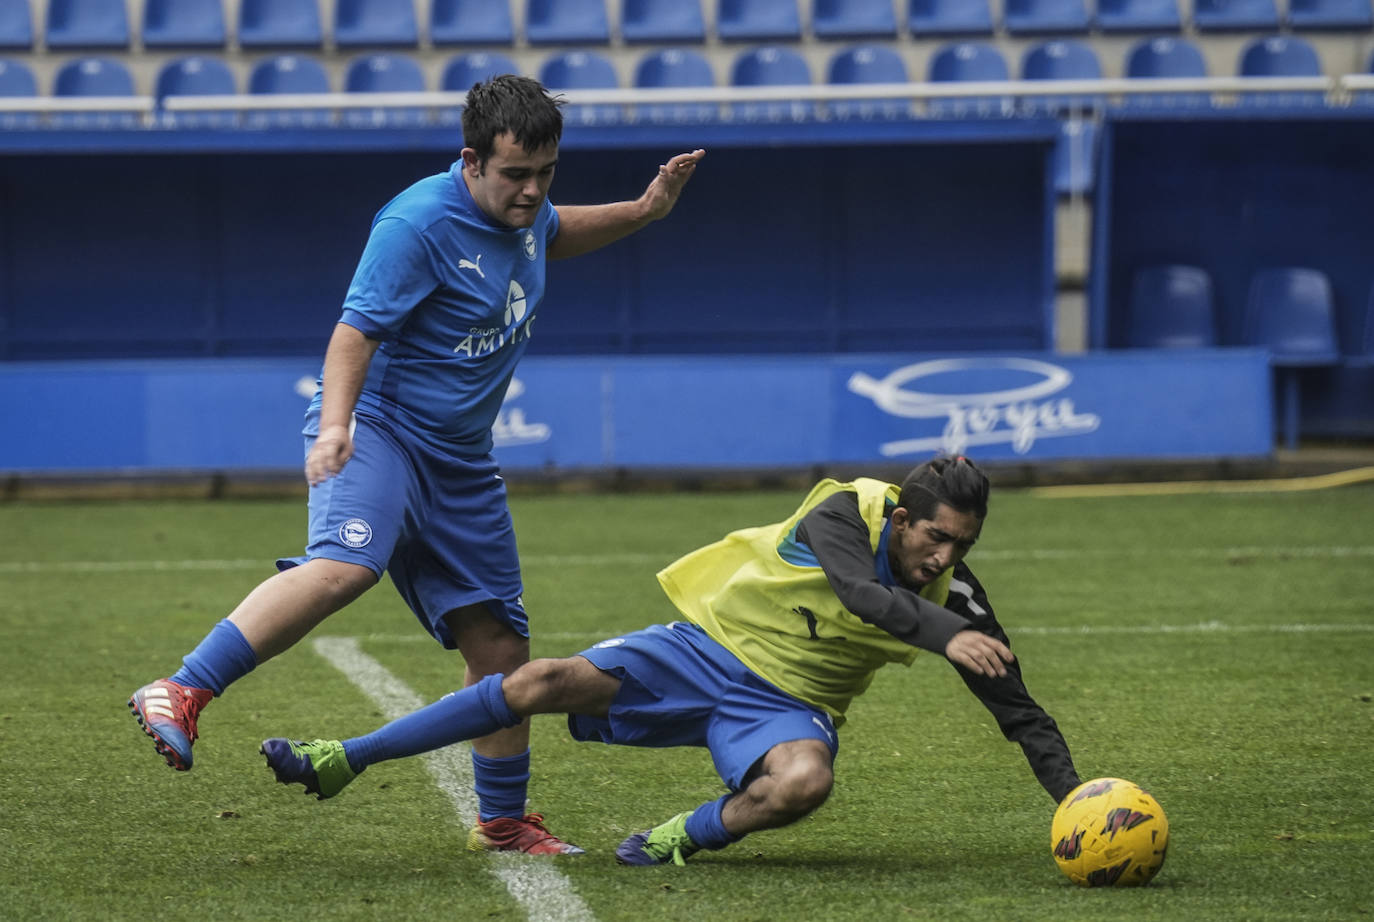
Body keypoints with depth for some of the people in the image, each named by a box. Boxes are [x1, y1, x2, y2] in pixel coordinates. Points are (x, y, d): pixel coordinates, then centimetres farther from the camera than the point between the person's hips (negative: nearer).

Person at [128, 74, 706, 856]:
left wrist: (644, 211, 26)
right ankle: (181, 695, -39)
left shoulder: (525, 211, 10)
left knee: (500, 644, 8)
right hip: (378, 429, -8)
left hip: (460, 462, 8)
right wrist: (334, 425, -35)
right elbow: (357, 330, -21)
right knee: (344, 565, -36)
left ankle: (503, 822, 24)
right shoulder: (419, 223, -17)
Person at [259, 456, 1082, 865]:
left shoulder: (952, 596, -9)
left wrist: (1077, 796, -16)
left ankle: (685, 839, -7)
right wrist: (945, 636, -52)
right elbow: (859, 591, -38)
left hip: (786, 705, 1)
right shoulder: (843, 515, -17)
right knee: (553, 681, -18)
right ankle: (341, 762, -8)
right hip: (711, 647, -1)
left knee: (803, 783, -37)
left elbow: (1020, 711, -4)